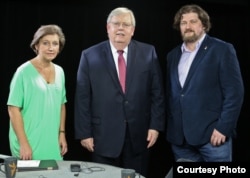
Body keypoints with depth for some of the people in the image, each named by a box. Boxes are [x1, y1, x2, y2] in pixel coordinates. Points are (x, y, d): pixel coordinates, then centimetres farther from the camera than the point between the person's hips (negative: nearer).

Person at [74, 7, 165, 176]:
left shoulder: (148, 53, 2)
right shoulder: (90, 55, -1)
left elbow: (157, 92, 2)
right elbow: (83, 98, -1)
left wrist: (155, 125, -4)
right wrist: (84, 133, -4)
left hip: (139, 135, 1)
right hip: (104, 136, -1)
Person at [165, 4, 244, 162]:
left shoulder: (222, 49, -2)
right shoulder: (173, 55, 15)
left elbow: (234, 92, -8)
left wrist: (223, 128, -14)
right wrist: (170, 128, 10)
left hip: (212, 134, -5)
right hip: (180, 137, 5)